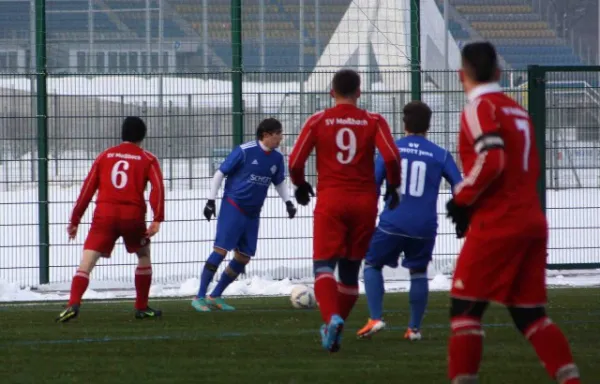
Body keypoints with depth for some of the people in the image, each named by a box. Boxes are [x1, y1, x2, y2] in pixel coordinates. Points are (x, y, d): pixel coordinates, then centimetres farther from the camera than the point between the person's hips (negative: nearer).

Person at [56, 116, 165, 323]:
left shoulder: (105, 156, 15)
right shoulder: (147, 159, 10)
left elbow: (87, 189, 12)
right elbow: (158, 187, -7)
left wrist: (74, 221, 15)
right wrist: (157, 219, -13)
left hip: (104, 214, 0)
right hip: (133, 215, 0)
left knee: (86, 262, -6)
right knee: (144, 257, 25)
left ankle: (73, 304, -28)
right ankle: (142, 308, 25)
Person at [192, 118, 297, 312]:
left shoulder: (277, 158, 6)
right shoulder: (244, 151, -12)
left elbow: (280, 182, 23)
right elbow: (220, 173, -6)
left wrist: (288, 202, 8)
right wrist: (211, 201, -9)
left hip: (252, 214, 7)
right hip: (233, 207, -7)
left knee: (243, 257, 5)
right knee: (221, 250, -13)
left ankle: (215, 296, 17)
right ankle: (200, 297, -8)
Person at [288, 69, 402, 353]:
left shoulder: (318, 121, 1)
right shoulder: (374, 122, 2)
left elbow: (295, 161, -3)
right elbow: (391, 157, -11)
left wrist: (300, 185, 16)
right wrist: (393, 187, 6)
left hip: (330, 201, -2)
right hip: (365, 201, 2)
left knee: (324, 265, -6)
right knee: (350, 269, 16)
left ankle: (332, 317, -31)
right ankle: (336, 325, 21)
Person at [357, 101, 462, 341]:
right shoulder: (440, 155, 2)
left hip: (392, 223, -1)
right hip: (424, 227, 1)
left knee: (372, 264, 17)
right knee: (419, 273, 19)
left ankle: (375, 319, 3)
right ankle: (414, 328, 15)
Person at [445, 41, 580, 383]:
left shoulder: (479, 109, -7)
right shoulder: (518, 111, 17)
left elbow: (491, 162, -20)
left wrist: (461, 199, -8)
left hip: (496, 226, -8)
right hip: (532, 223, 8)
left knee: (465, 307, 0)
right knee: (530, 313, 10)